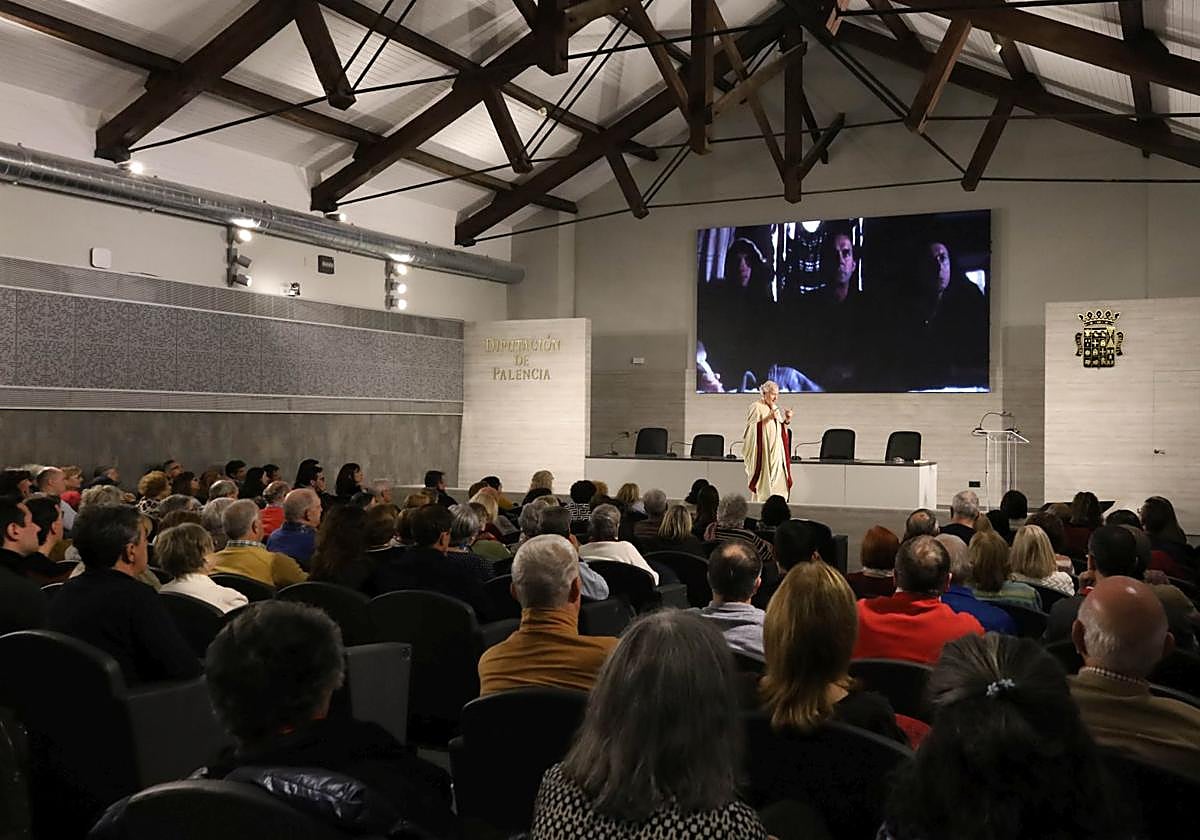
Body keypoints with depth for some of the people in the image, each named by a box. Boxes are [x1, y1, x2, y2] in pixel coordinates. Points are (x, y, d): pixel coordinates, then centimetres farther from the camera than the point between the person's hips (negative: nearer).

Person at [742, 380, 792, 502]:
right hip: (763, 453, -7)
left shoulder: (775, 409, 17)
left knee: (778, 486, 2)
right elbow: (752, 429, -15)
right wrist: (768, 418, -21)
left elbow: (782, 431, 19)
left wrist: (787, 420, 2)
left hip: (776, 453, 7)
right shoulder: (756, 407, -5)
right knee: (764, 484, -9)